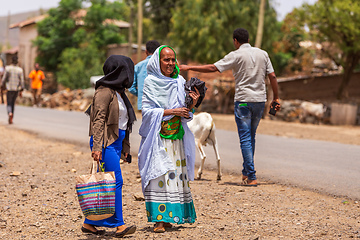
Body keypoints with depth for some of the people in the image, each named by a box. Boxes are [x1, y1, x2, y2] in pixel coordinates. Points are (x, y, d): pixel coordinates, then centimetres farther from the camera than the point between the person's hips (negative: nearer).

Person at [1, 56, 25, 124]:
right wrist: (21, 90, 5)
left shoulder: (7, 68, -7)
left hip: (9, 89, -2)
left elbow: (4, 78, -4)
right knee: (13, 103, 17)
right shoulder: (20, 70, -2)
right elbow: (22, 81, -2)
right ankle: (11, 118, 21)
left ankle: (10, 113, -28)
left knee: (9, 104, 2)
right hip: (17, 89, 2)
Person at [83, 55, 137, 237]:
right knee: (115, 181, -11)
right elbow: (98, 120, -16)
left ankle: (90, 223, 13)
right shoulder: (104, 91, -10)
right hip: (106, 142, -9)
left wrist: (125, 146, 21)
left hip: (116, 141, 9)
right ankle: (119, 225, -8)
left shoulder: (119, 92, 18)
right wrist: (97, 147, -22)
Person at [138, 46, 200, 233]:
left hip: (176, 136, 4)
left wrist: (193, 103, -10)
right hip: (157, 137, -4)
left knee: (176, 174, 2)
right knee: (158, 175, -10)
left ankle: (170, 217, 10)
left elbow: (185, 113, 10)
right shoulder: (150, 82, -3)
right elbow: (147, 111, -9)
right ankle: (159, 219, -9)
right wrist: (171, 112, -14)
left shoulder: (180, 82, 9)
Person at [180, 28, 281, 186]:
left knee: (246, 139, -4)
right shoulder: (263, 54, 9)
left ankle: (252, 177, -9)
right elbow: (272, 76, 8)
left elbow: (213, 68, -9)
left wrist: (189, 68, -3)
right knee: (251, 137, 17)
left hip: (243, 101, -5)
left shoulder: (236, 55, -6)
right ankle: (246, 172, 23)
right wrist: (276, 97, 16)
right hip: (260, 100, 5)